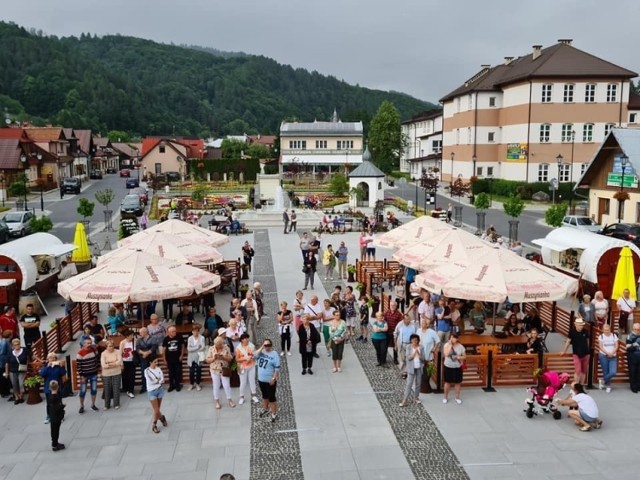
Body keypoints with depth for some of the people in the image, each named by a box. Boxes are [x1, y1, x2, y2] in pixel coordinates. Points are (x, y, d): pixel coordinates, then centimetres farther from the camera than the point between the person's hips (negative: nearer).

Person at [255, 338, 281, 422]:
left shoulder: (274, 354, -15)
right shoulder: (261, 352, 3)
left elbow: (277, 368, -17)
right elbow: (254, 355, -16)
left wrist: (274, 378, -21)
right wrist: (261, 348, -18)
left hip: (270, 380, -6)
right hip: (261, 379, 6)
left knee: (271, 397, 1)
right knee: (264, 395, 23)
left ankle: (274, 413, 11)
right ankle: (266, 409, 41)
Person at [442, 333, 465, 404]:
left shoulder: (461, 346, -7)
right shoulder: (447, 345, -11)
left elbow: (464, 356, 2)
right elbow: (446, 354, -26)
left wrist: (458, 357, -18)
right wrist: (450, 345, -24)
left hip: (457, 367, 1)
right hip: (448, 367, -1)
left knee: (457, 383, 9)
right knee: (447, 382, 9)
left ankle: (457, 397, 25)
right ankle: (446, 397, 24)